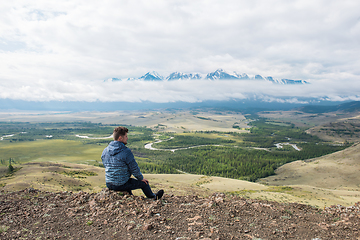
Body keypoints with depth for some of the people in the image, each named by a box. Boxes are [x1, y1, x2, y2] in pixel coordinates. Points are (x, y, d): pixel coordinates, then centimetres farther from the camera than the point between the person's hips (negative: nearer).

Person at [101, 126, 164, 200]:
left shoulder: (105, 151, -2)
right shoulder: (126, 151, -22)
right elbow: (134, 169, -17)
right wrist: (141, 178, 2)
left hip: (109, 184, 7)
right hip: (121, 185, -6)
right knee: (144, 183, 16)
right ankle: (153, 197, 41)